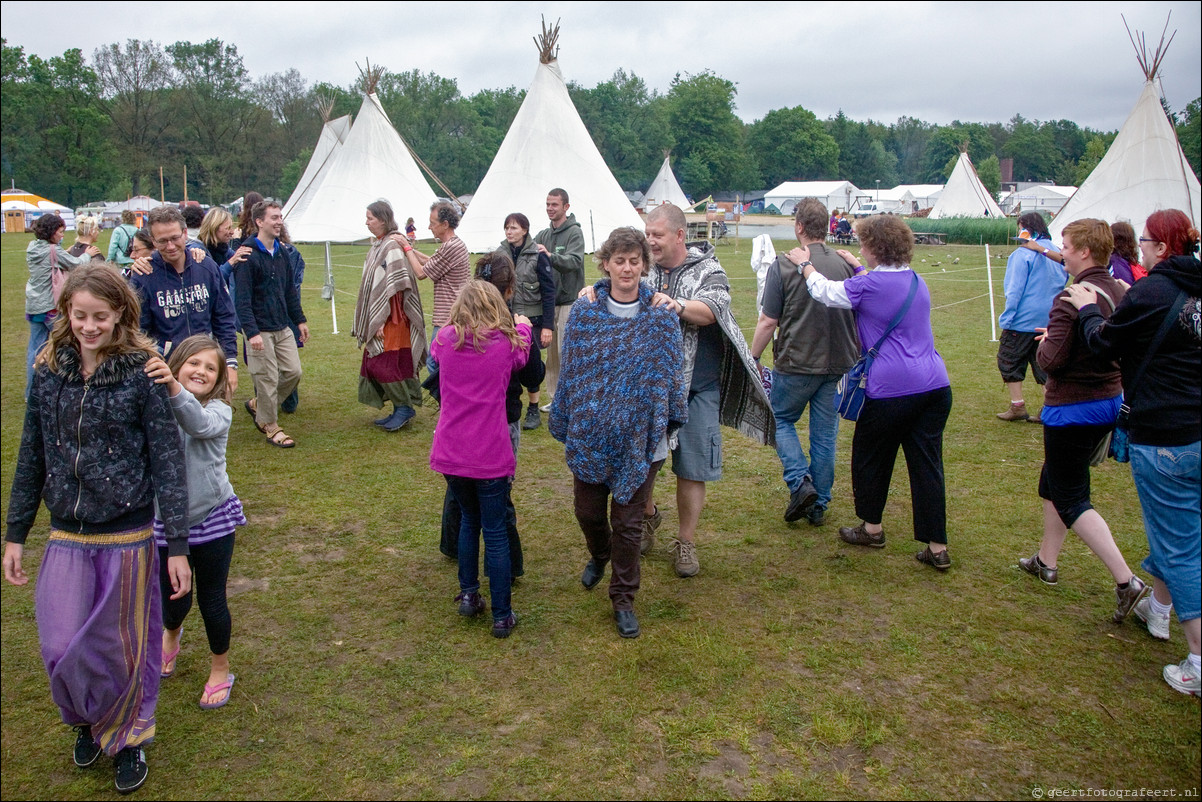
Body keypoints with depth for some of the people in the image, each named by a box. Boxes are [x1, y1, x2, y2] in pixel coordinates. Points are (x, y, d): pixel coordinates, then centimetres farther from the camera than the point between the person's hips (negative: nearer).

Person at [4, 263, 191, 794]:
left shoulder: (141, 373, -12)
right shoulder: (50, 371, 1)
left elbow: (167, 461, -11)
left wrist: (178, 546, -13)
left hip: (127, 536, -3)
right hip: (66, 536, 3)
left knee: (125, 648, 10)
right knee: (64, 648, 6)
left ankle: (128, 737, 34)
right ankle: (89, 720, 37)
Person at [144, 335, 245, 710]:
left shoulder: (218, 412, -12)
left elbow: (199, 424, -37)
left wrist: (174, 388, -52)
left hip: (212, 520, -2)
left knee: (212, 600, 7)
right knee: (174, 600, 16)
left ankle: (220, 671, 32)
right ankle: (171, 634, 54)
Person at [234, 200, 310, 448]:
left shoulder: (281, 253, 10)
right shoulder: (248, 255, -14)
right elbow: (243, 299, -17)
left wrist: (300, 320, 16)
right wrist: (252, 332, -24)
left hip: (283, 328, 7)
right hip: (260, 330, -7)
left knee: (293, 371, 7)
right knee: (268, 378, 0)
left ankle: (258, 405, 28)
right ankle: (270, 426, 16)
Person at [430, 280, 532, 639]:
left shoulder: (445, 339, -1)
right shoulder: (507, 343, -6)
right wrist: (521, 324, 38)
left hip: (449, 454, 3)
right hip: (490, 457, -3)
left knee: (469, 519, 25)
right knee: (495, 533, 7)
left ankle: (468, 594, 29)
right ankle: (502, 616, 14)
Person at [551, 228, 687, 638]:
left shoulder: (661, 317, -4)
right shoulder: (583, 314, -3)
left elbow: (670, 373, 1)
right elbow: (570, 372, 1)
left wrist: (668, 422, -1)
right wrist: (563, 424, 3)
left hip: (639, 438, -1)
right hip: (590, 433, 1)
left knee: (628, 521, 6)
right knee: (587, 510, 14)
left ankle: (624, 597, 24)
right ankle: (599, 556, 49)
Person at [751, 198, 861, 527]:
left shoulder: (784, 265, -12)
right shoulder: (847, 264, 1)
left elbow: (768, 321, -11)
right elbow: (861, 318, 10)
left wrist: (753, 357, 2)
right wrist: (856, 358, 23)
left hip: (797, 364, -4)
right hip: (839, 364, 4)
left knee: (781, 419, 17)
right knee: (825, 433, 12)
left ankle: (800, 483, 0)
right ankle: (819, 505, 19)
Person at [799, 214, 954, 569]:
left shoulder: (868, 285, -9)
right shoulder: (917, 282, 13)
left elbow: (825, 291, 7)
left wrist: (805, 264, 23)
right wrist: (857, 267, 42)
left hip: (891, 389, -6)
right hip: (935, 385, 6)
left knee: (870, 457, 15)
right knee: (927, 464, 7)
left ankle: (872, 528, 30)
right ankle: (938, 547, 7)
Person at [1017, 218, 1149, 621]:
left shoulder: (1070, 299, -22)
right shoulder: (1120, 293, 3)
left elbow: (1051, 360, -24)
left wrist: (1044, 343, -2)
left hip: (1072, 409, -9)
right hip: (1111, 403, 9)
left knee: (1071, 500, 2)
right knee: (1054, 481, 23)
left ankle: (1126, 581, -5)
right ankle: (1046, 561, 35)